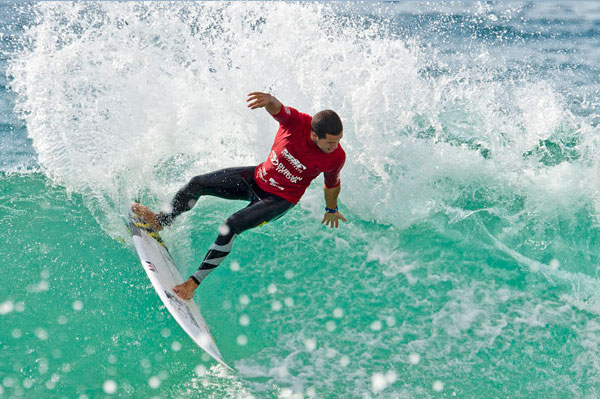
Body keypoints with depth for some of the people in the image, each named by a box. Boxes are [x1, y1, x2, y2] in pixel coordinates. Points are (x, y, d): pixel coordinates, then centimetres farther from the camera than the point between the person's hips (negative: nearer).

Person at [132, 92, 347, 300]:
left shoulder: (336, 157, -25)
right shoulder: (296, 121, -27)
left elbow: (332, 185, -4)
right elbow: (277, 108, -46)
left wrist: (331, 209, 15)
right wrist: (269, 100, -71)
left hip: (279, 200, -3)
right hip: (257, 177, 3)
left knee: (230, 227, -20)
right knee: (197, 184, 4)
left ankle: (195, 281, -4)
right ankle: (160, 222, 32)